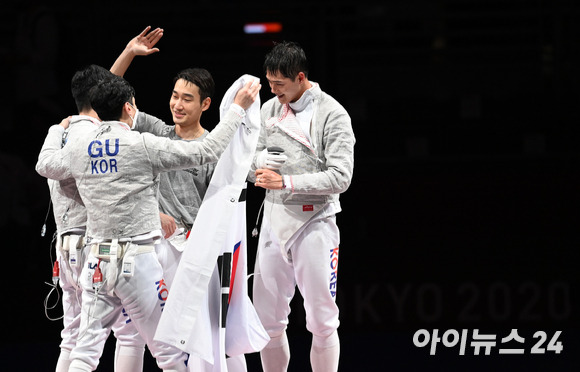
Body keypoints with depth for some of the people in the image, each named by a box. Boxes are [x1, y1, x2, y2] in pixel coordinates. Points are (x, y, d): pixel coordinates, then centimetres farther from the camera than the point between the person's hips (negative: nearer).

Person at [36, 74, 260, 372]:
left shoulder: (80, 148, 6)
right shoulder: (142, 145, -9)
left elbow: (44, 165, 28)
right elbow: (208, 151, -8)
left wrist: (57, 130, 46)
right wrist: (238, 108, 2)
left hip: (97, 260, 5)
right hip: (137, 258, -5)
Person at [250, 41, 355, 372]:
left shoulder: (333, 115, -9)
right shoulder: (270, 109, 9)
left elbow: (340, 177, -15)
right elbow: (253, 163, 17)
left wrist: (286, 182, -21)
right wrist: (261, 161, -7)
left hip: (314, 221, -5)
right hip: (274, 219, 5)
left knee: (322, 322, -2)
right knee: (268, 319, 7)